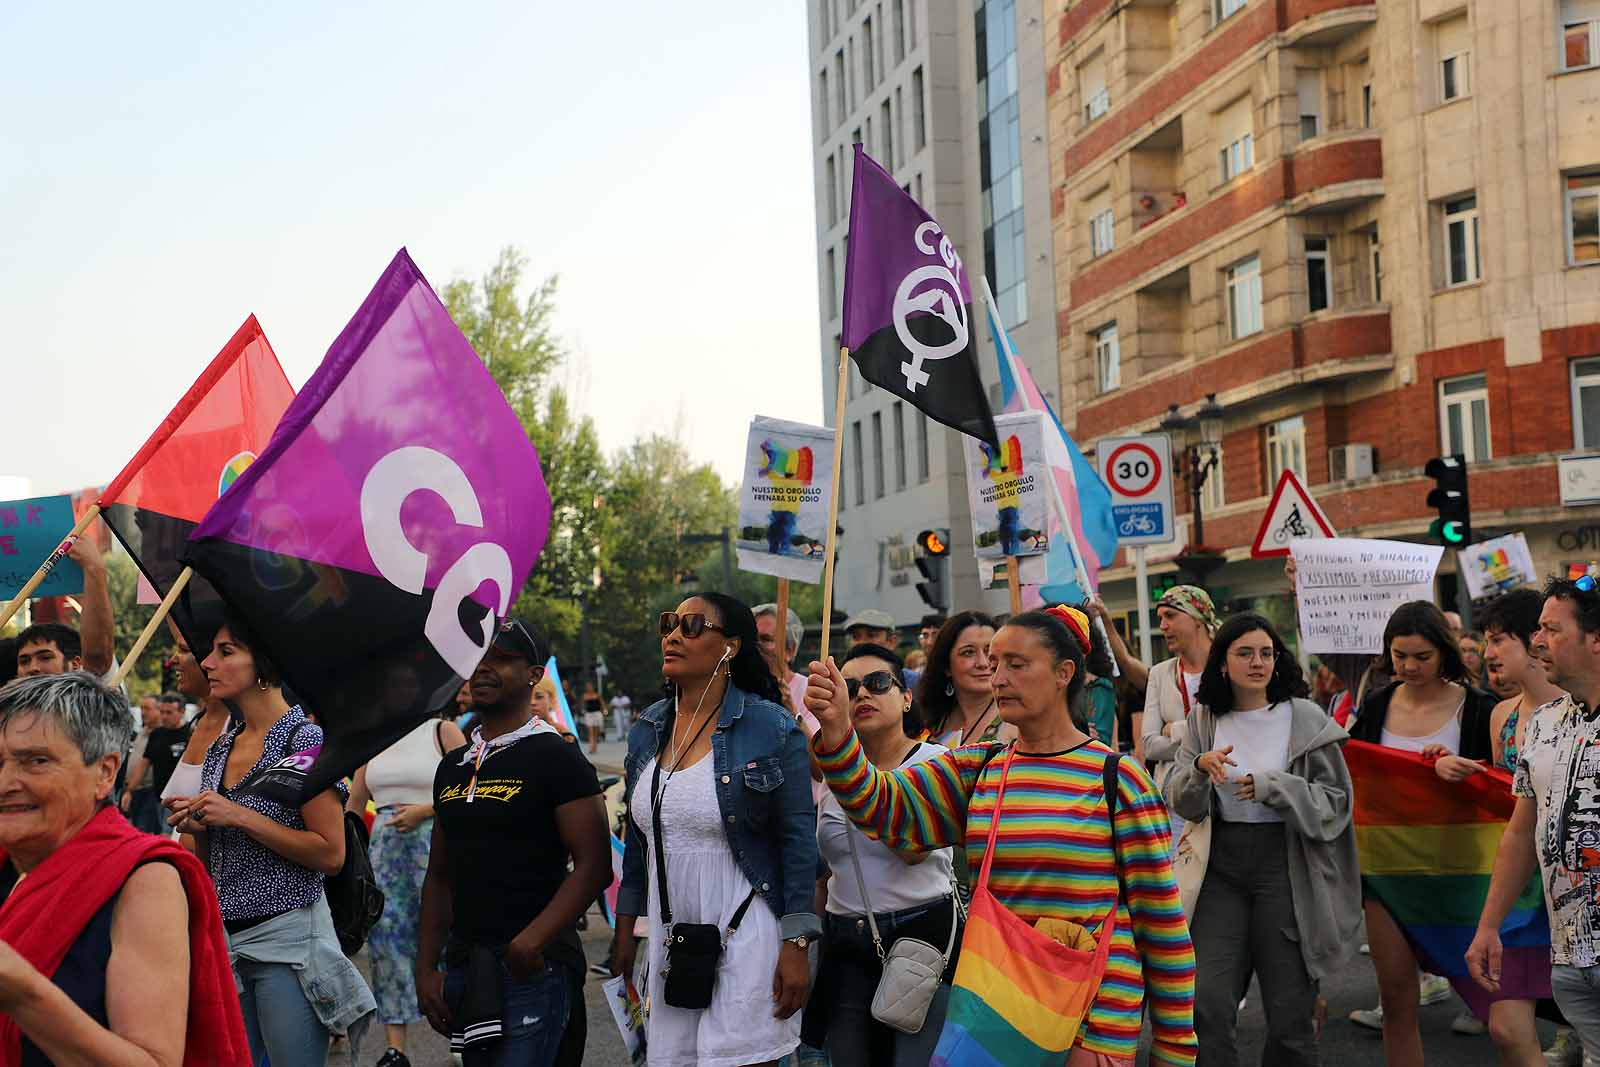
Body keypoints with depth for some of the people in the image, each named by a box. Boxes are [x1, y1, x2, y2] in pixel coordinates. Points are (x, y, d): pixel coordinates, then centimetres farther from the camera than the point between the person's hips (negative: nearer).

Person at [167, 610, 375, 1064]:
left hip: (287, 936, -7)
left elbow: (331, 854, -16)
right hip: (226, 935, 7)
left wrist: (241, 816, -18)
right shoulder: (220, 749, 12)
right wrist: (196, 827, -1)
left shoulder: (304, 740, -10)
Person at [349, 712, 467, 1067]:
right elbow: (355, 803, 16)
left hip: (432, 841, -5)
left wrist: (423, 810, -15)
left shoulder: (443, 731, -1)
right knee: (386, 934, 0)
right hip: (385, 848, 5)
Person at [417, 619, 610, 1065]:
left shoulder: (556, 757, -6)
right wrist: (426, 968, 10)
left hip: (530, 967, -7)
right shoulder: (453, 768, 15)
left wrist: (532, 940, -22)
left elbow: (594, 866, -13)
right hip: (463, 969, 7)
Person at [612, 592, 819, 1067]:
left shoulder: (770, 726, -9)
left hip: (746, 938, -5)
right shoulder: (647, 729, 8)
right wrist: (625, 930, 16)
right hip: (668, 937, 6)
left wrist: (797, 944, -14)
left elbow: (798, 840, -10)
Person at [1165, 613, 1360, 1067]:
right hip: (1221, 866, 2)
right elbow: (1180, 801, 4)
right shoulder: (1205, 719, 6)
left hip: (1285, 863, -2)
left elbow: (1336, 799, -1)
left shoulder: (1305, 719, -2)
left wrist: (1270, 786, -14)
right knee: (1208, 1004, -7)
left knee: (1290, 1012, 3)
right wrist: (1200, 768, -17)